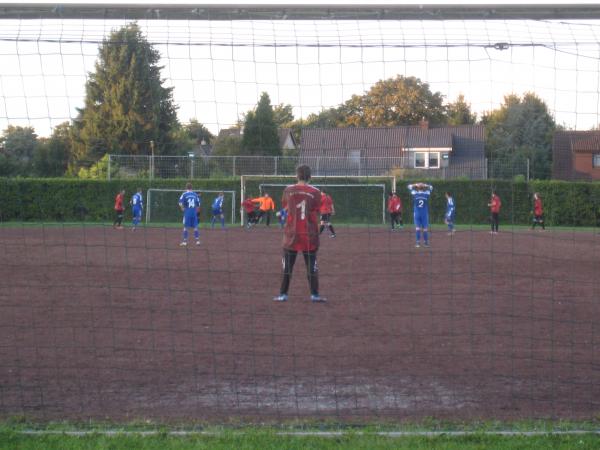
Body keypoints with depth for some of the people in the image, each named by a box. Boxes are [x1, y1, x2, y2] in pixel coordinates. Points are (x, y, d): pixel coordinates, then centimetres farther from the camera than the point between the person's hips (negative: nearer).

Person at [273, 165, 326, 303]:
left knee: (287, 266, 9)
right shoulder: (315, 192, -5)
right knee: (311, 266, 7)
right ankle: (314, 295, 6)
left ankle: (283, 294, 9)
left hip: (291, 234, 1)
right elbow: (315, 214, -3)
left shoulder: (288, 190, -2)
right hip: (309, 235, -1)